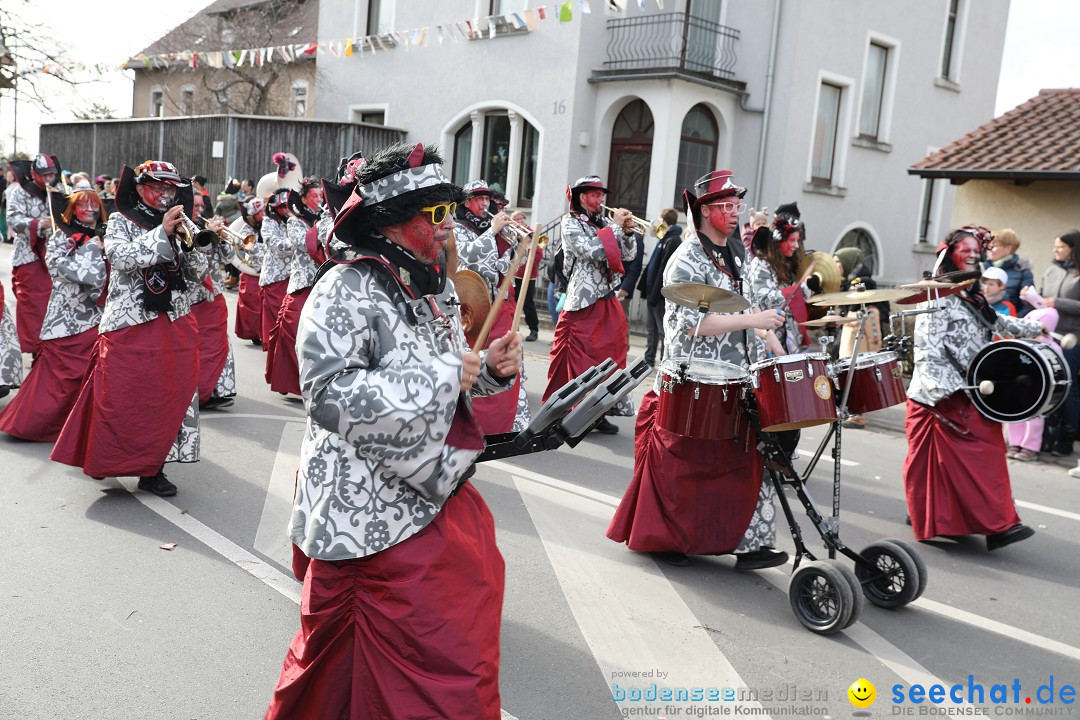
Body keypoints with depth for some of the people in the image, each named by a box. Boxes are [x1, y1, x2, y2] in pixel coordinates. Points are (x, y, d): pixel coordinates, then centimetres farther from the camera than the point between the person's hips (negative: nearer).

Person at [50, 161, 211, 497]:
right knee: (120, 397, -2)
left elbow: (198, 274, 7)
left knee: (169, 396, 2)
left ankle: (152, 468, 10)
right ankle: (103, 459, 17)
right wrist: (161, 233, -22)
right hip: (130, 324, -4)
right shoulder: (120, 221, 2)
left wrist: (189, 242, -10)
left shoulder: (178, 225, 13)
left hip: (174, 325, 4)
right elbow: (121, 257, -18)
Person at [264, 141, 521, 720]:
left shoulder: (434, 290, 10)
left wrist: (491, 368, -3)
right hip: (373, 508, -8)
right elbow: (329, 394, -26)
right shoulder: (346, 292, -17)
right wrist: (441, 376, -24)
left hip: (434, 489, 9)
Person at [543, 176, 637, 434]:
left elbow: (629, 255, 11)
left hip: (608, 304, 6)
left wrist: (628, 231, -5)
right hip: (583, 305, -6)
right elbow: (591, 251, -19)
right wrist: (616, 227, -12)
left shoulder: (604, 223, 14)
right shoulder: (570, 224, -3)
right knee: (581, 361, -3)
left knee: (608, 359, 7)